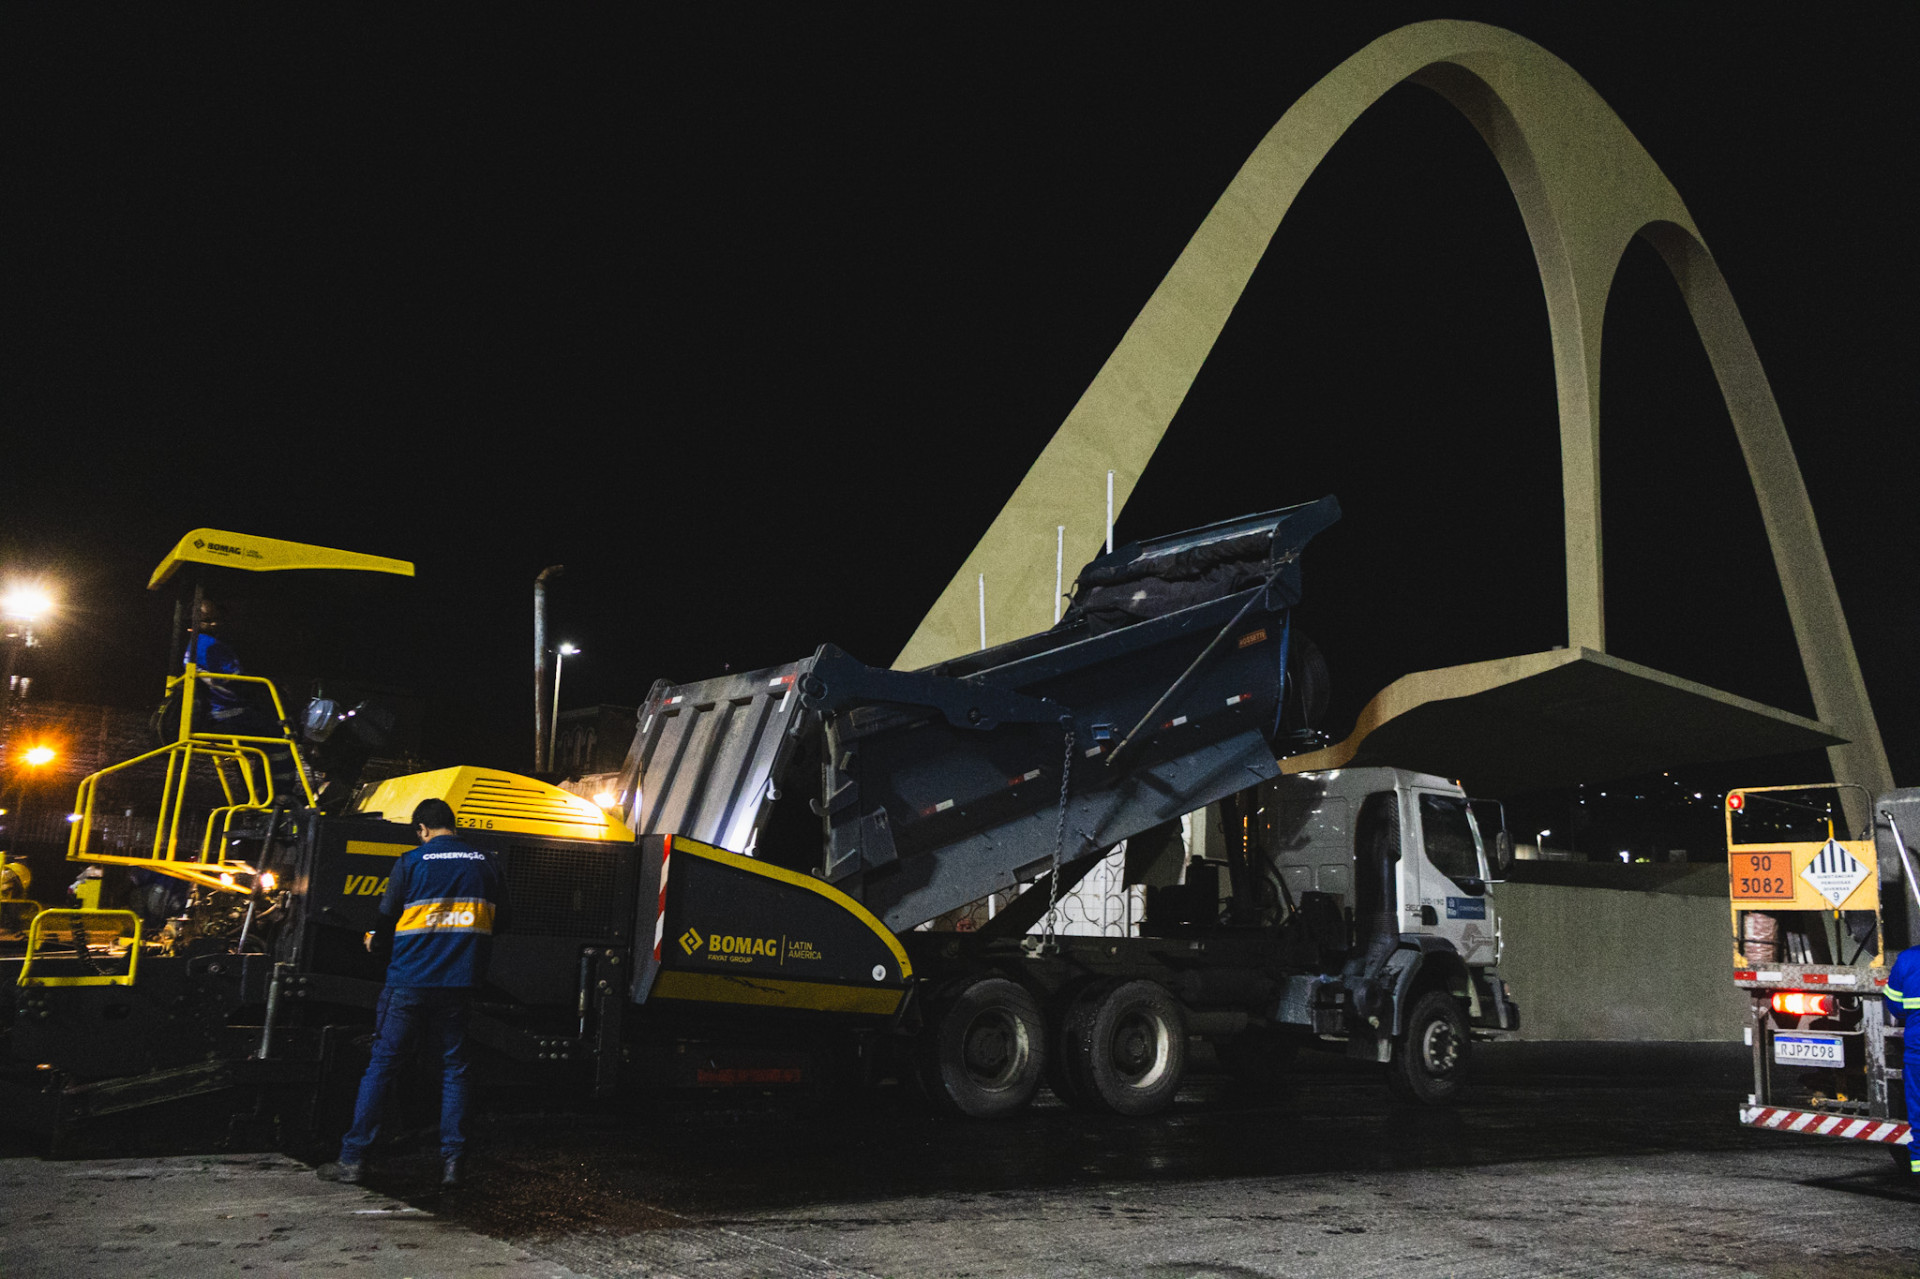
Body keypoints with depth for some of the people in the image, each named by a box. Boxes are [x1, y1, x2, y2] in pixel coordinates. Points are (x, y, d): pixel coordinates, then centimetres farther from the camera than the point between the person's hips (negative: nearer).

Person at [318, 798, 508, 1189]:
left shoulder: (411, 863, -4)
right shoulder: (485, 866, 5)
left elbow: (386, 915, 4)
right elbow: (499, 922, 13)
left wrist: (373, 939, 26)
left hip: (410, 979, -2)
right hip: (459, 983, 2)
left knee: (382, 1065, 5)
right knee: (454, 1069, 8)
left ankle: (352, 1158, 8)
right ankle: (452, 1162, 4)